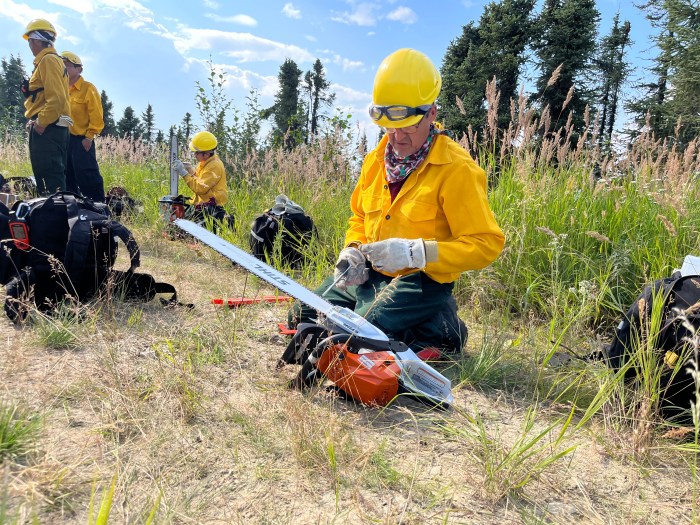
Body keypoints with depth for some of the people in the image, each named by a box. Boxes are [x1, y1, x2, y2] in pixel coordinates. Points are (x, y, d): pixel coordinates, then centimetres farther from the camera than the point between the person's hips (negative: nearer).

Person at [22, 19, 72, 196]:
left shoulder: (48, 60, -7)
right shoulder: (45, 61, 25)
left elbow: (56, 98, -20)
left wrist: (40, 123, -16)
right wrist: (34, 120, 15)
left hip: (48, 129, -11)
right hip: (46, 128, 11)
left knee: (50, 176, -15)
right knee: (43, 174, 11)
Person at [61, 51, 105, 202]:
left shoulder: (88, 89, -4)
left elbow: (96, 116, -10)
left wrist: (89, 136, -15)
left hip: (81, 140, -7)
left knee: (86, 176, -11)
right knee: (67, 176, 12)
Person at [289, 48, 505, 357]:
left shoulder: (456, 169, -14)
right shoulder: (375, 160, 7)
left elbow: (487, 244, -17)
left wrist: (416, 252, -27)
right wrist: (353, 250, -2)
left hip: (422, 280, -7)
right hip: (368, 272, 7)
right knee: (303, 319, 3)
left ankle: (437, 334, -1)